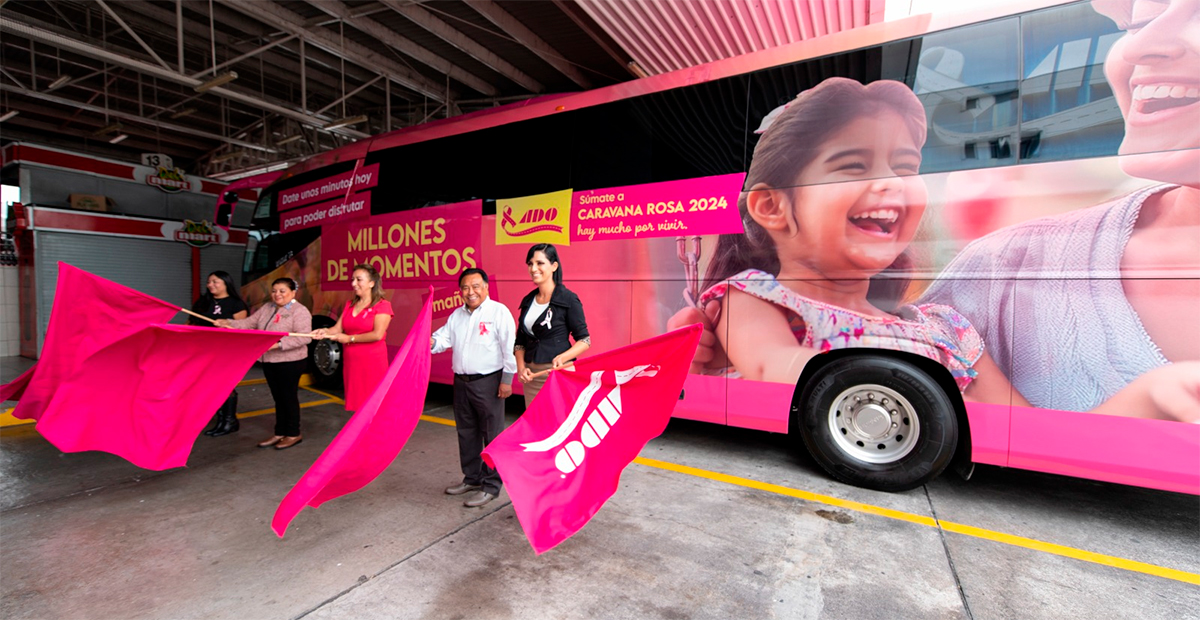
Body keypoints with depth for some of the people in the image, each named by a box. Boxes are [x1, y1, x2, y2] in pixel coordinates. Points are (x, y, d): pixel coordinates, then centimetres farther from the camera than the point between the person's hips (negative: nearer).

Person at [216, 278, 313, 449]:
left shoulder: (300, 311, -14)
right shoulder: (266, 308, 12)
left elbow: (304, 337, -22)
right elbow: (249, 322, 9)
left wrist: (278, 344, -30)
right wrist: (228, 323, -7)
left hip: (290, 362, -7)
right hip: (269, 361, 7)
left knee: (289, 397, 2)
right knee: (278, 398, 15)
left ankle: (294, 434, 15)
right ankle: (280, 433, 26)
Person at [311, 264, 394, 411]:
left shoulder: (382, 305, -7)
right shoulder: (349, 305, 15)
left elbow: (377, 335, -17)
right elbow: (338, 328, 7)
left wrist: (350, 339, -14)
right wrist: (326, 332, -14)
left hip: (373, 363, -6)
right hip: (351, 362, 7)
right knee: (358, 403, 13)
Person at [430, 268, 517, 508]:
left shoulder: (499, 311, -10)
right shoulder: (456, 315, 12)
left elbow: (509, 348, -13)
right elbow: (444, 338, 9)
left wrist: (507, 380, -15)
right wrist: (431, 342, -15)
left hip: (488, 382, -7)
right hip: (461, 382, 8)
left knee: (492, 435, 1)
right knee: (466, 433, 19)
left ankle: (491, 485, 14)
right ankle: (472, 478, 36)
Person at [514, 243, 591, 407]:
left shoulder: (568, 299, -6)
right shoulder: (528, 301, 11)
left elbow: (584, 340, -7)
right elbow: (520, 341, 15)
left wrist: (562, 357, -22)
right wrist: (521, 367, -1)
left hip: (558, 372, -5)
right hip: (531, 375, 5)